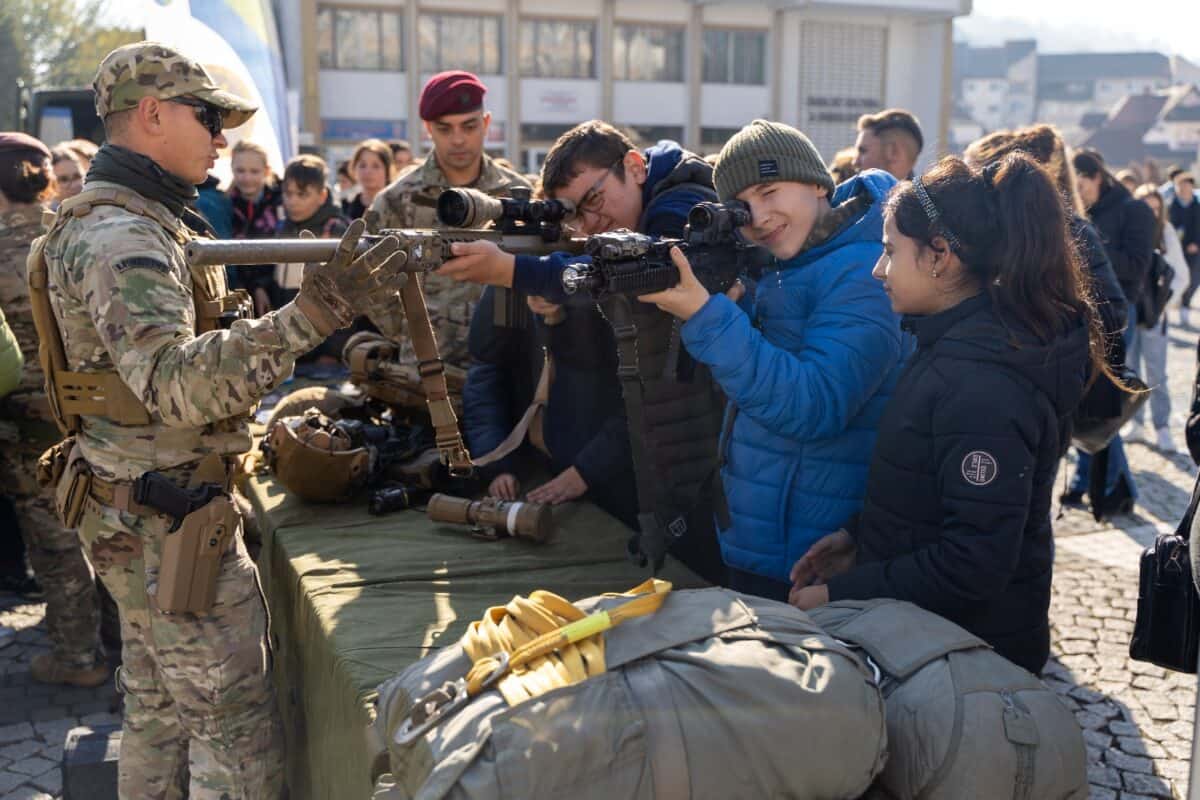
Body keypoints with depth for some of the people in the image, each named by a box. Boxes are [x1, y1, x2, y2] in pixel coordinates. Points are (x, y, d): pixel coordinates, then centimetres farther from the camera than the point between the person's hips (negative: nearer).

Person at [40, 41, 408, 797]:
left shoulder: (137, 222, 13)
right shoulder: (120, 237, -20)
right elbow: (175, 386, -35)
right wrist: (310, 314, -44)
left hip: (143, 520, 10)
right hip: (170, 526, -10)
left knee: (162, 710, 20)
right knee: (237, 728, -2)